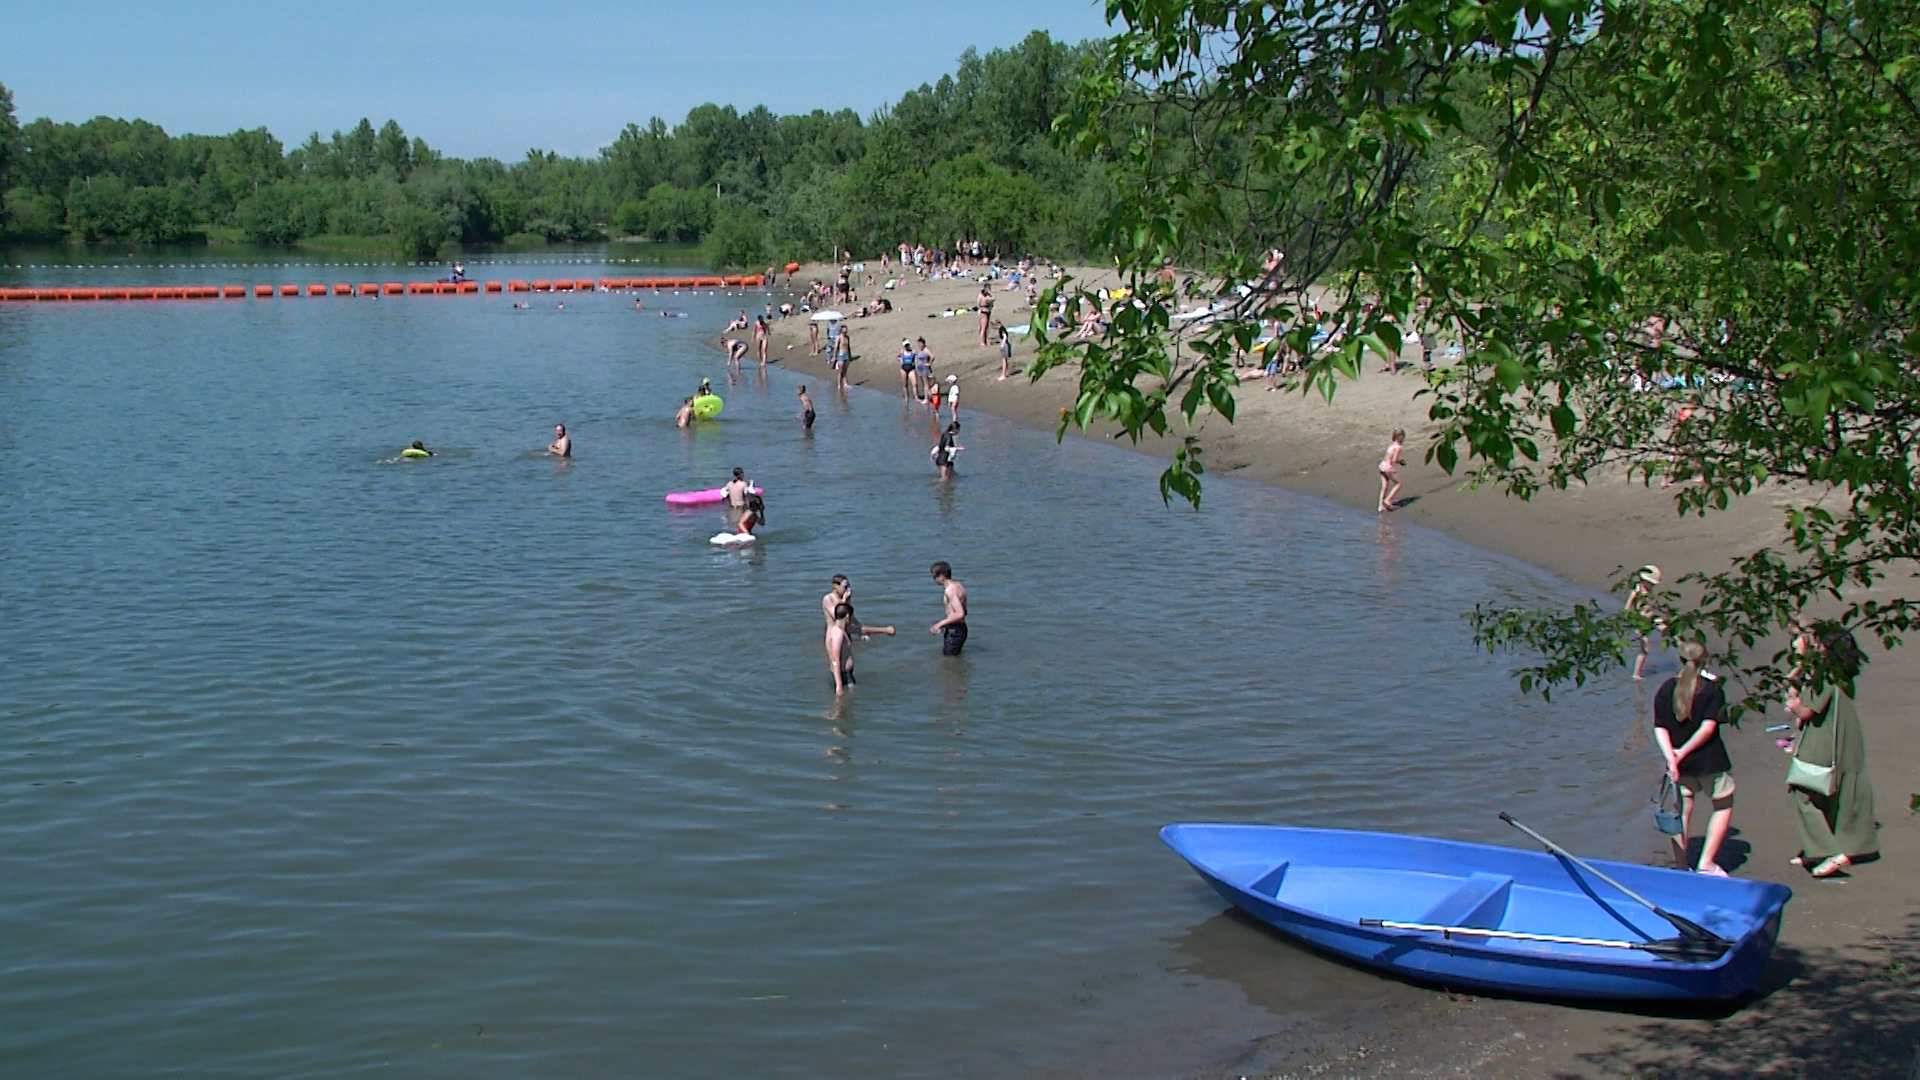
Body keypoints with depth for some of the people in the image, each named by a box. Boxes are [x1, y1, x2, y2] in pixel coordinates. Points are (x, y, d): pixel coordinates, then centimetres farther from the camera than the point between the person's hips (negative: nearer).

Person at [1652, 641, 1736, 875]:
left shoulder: (1666, 690, 1)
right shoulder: (1712, 689, -8)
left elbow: (1659, 728, -6)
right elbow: (1708, 726, -17)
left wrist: (1671, 756, -12)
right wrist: (1684, 751, -14)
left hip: (1679, 762, 3)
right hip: (1710, 760, -3)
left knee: (1682, 812, 10)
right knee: (1723, 806, 16)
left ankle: (1681, 867, 11)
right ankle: (1706, 863, 9)